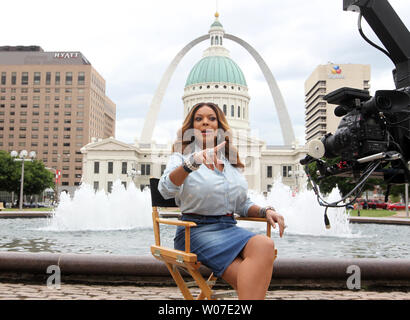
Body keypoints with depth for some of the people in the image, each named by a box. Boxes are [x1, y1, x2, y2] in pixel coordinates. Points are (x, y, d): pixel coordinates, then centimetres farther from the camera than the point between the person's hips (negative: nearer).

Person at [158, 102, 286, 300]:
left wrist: (266, 211, 3)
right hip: (197, 230, -5)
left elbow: (243, 205, 25)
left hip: (229, 228, 5)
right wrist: (193, 162, -36)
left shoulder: (232, 163, 20)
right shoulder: (182, 157, 5)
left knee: (264, 244, -31)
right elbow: (166, 189, -17)